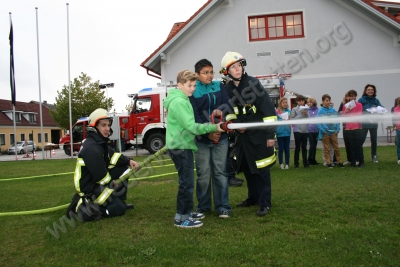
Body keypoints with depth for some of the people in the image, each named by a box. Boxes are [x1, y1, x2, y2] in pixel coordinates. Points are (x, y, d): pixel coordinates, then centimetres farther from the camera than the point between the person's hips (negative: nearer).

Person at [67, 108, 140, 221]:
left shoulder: (100, 141, 4)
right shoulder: (91, 148, -27)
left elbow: (112, 156, 8)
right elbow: (100, 176, -25)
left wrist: (129, 161, -9)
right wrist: (113, 184, -7)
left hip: (95, 181, 10)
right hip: (89, 187, -10)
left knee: (123, 168, 7)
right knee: (119, 208, -7)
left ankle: (118, 201, 12)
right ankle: (83, 206, -5)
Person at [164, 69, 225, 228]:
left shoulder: (181, 100, 15)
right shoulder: (179, 102, -17)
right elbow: (191, 127, -22)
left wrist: (210, 128, 10)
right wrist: (214, 127, -17)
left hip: (182, 146, 11)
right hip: (181, 148, -11)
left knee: (187, 181, 17)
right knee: (187, 183, -6)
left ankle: (187, 212, 28)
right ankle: (181, 218, 3)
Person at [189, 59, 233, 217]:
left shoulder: (219, 87, 9)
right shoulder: (192, 91, -2)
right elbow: (194, 116, -10)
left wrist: (221, 110, -22)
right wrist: (208, 133, -18)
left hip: (221, 136, 2)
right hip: (202, 138, -2)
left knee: (220, 172, 5)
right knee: (203, 174, 5)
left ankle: (223, 206, 12)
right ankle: (203, 206, 19)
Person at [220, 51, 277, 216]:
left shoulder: (253, 83, -12)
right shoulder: (227, 89, 3)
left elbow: (268, 109, -14)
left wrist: (271, 134, -16)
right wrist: (235, 124, -4)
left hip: (259, 134, -5)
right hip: (243, 134, 6)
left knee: (261, 169, -1)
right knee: (247, 168, 15)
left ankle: (265, 203, 11)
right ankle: (253, 198, 32)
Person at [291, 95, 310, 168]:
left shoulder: (306, 109, 9)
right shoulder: (294, 109, -1)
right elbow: (292, 119, -8)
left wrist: (306, 114, -9)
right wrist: (301, 114, -13)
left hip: (305, 130, 3)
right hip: (297, 130, -3)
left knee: (304, 147, 9)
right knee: (297, 147, 1)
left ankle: (305, 162, 15)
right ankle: (296, 163, 10)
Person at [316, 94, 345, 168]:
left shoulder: (333, 110, 4)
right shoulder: (320, 111, -5)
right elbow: (318, 122, -9)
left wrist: (337, 130, -2)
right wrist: (324, 131, -13)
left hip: (333, 133, 2)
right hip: (325, 133, -2)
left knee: (336, 148, 6)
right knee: (326, 149, 5)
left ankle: (339, 162, 15)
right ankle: (328, 162, 13)